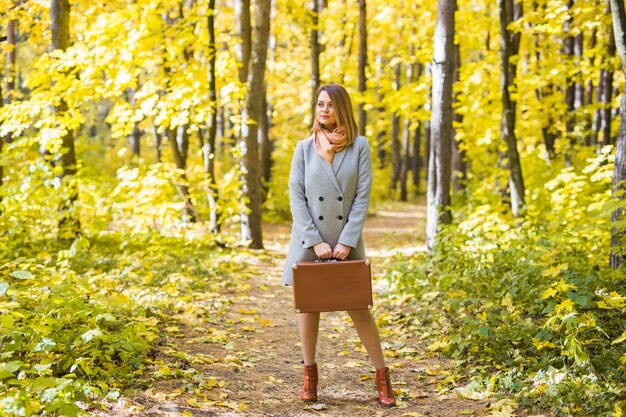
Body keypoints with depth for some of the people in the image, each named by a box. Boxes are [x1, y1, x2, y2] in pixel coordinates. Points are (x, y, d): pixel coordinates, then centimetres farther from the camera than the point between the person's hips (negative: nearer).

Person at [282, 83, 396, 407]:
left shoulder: (359, 147, -3)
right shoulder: (304, 148, 0)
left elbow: (363, 197, -6)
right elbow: (296, 197, -4)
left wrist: (346, 241, -13)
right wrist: (315, 242, -12)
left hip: (346, 242, -1)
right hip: (310, 241, 1)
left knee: (358, 307, 0)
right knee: (309, 304, 5)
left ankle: (382, 375, 11)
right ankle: (310, 373, 19)